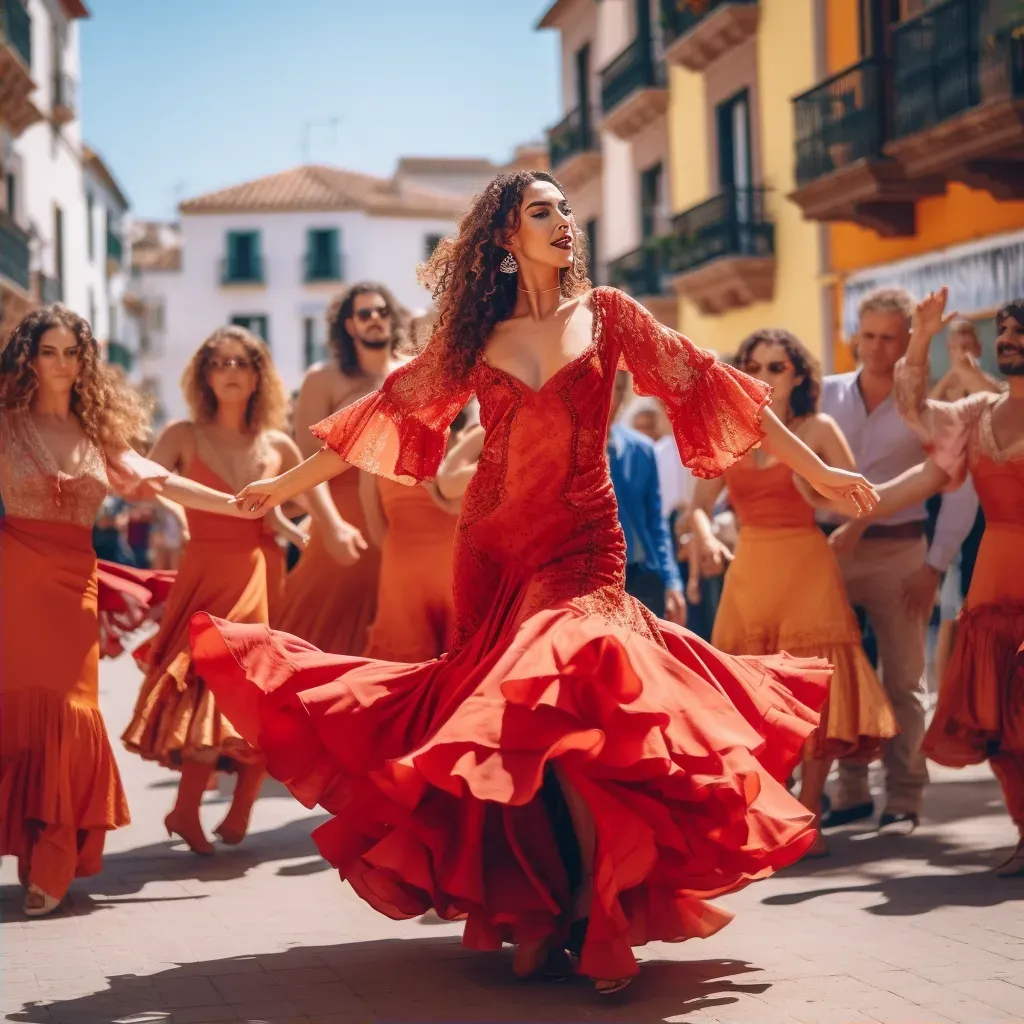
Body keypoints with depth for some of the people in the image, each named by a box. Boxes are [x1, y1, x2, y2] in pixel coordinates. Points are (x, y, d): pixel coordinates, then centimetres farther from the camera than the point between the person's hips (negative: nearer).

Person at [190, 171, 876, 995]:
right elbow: (394, 410, 13)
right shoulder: (477, 333, 7)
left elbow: (706, 387, 1)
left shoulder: (607, 314, 4)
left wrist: (818, 472, -2)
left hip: (582, 545, -3)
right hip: (492, 547, 3)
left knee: (566, 712, -20)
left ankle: (598, 914, -12)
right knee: (503, 728, 1)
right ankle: (531, 911, 11)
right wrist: (286, 485, 15)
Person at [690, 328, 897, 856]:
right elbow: (699, 505, 1)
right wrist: (704, 536, -16)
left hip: (807, 569, -3)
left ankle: (807, 817, 4)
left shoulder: (818, 430, 0)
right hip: (748, 571, 3)